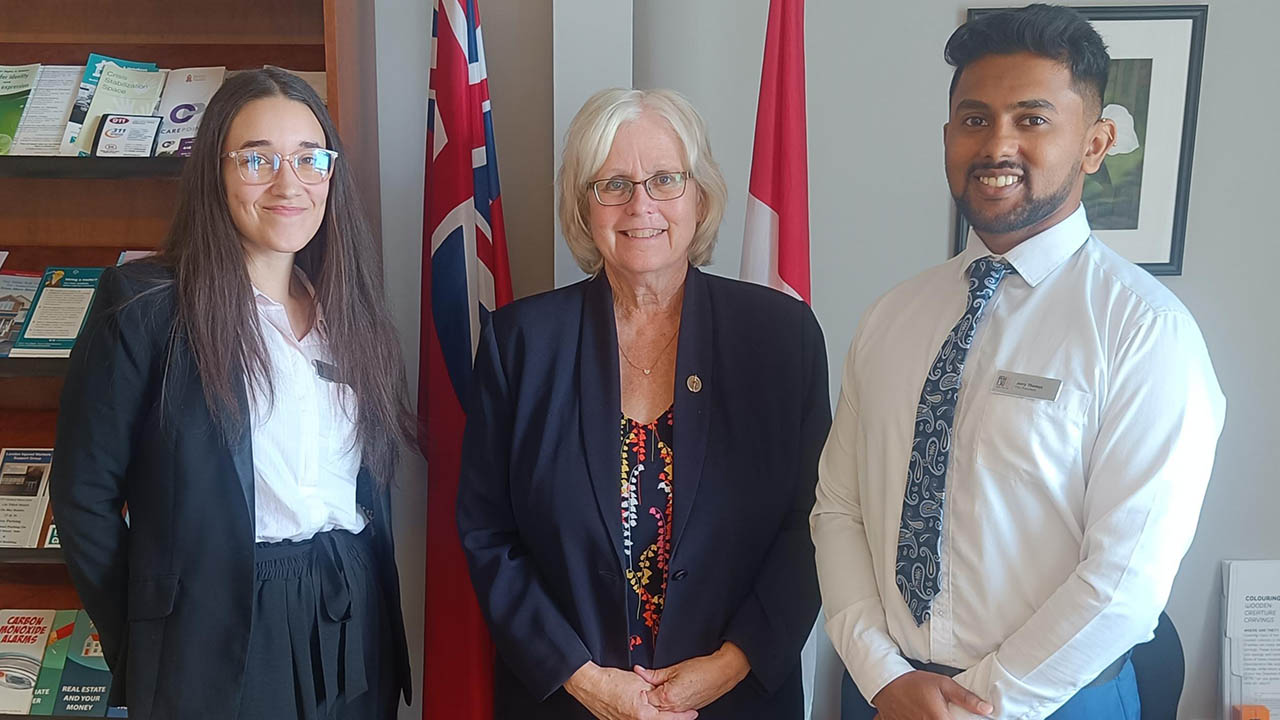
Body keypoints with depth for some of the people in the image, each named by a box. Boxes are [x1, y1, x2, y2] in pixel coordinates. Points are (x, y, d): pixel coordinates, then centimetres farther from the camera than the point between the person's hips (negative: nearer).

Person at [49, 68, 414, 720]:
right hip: (215, 636, -4)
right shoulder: (144, 303, -10)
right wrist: (135, 653, -5)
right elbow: (84, 494, -8)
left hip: (353, 624, 5)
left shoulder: (348, 306, 5)